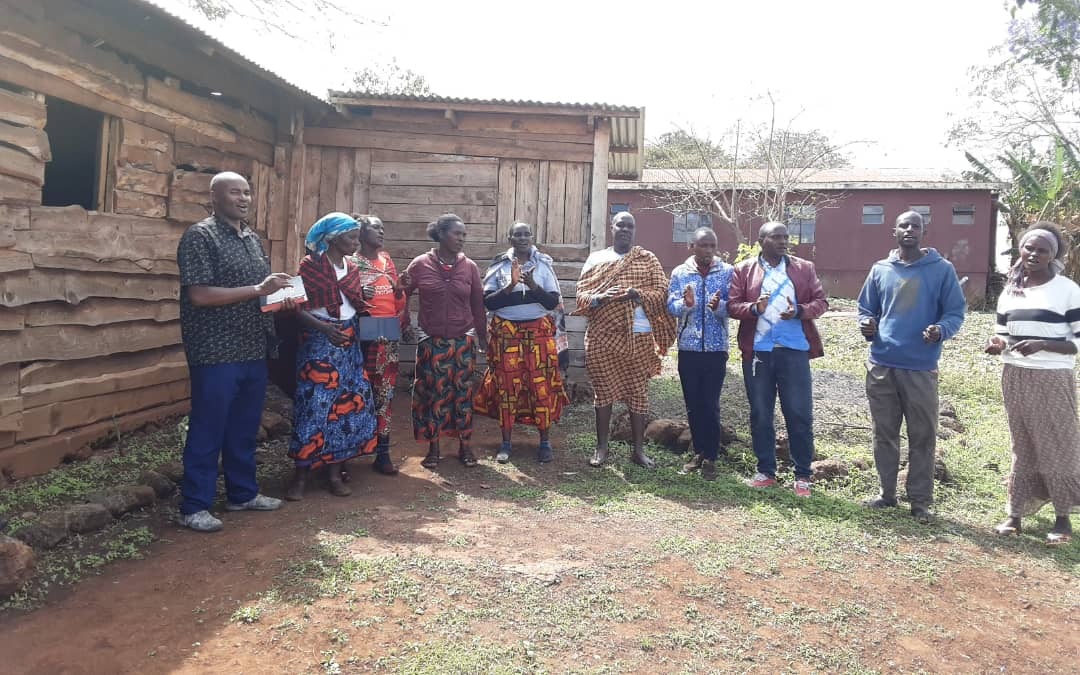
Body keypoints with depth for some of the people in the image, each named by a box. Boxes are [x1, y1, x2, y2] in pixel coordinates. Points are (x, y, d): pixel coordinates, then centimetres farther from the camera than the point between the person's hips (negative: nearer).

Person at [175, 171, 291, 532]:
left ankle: (242, 493, 29)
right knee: (207, 429, 1)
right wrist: (258, 290, -21)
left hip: (254, 350, 8)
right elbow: (199, 295, -19)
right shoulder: (200, 236, -10)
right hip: (216, 353, -8)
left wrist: (281, 298, 4)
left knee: (245, 426, 16)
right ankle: (194, 506, 12)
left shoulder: (252, 238, 15)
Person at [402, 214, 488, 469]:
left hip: (463, 341, 1)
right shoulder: (420, 264, -3)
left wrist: (483, 336, 11)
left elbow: (478, 305, 7)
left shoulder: (470, 267, 1)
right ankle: (433, 448, 17)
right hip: (431, 342, -1)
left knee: (464, 393, 6)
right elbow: (402, 294, 3)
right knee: (432, 393, 4)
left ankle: (465, 446, 19)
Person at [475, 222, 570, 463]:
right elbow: (488, 302, -6)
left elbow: (553, 302, -3)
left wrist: (533, 285, -18)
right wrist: (511, 285, -19)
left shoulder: (544, 265, 3)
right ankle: (506, 443, 14)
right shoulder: (499, 266, 1)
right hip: (506, 332, 0)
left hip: (539, 332, 0)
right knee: (506, 386, 3)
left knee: (542, 385, -1)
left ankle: (545, 442, 11)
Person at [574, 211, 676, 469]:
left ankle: (639, 449, 12)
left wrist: (638, 294, -18)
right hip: (602, 335, 1)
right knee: (603, 389, 5)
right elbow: (581, 292, 5)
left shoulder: (648, 259, 7)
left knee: (638, 390, 3)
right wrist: (598, 298, -16)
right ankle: (601, 446, 16)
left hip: (638, 335, 0)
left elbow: (662, 291, 1)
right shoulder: (595, 258, 10)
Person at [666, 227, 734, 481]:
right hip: (688, 348, 2)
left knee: (710, 405, -1)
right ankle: (699, 453, 23)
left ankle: (710, 458, 8)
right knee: (693, 404, 10)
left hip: (716, 348, -2)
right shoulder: (680, 273, 4)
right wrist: (686, 304, -25)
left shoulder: (727, 272, 1)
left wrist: (718, 306, -28)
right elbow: (671, 305, -5)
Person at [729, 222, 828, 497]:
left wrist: (800, 311, -15)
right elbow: (732, 305, 0)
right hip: (757, 351, 0)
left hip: (793, 350, 0)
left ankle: (803, 475, 13)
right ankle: (766, 471, 21)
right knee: (760, 414, 8)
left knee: (799, 413, 1)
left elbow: (820, 301, 6)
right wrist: (754, 308, -20)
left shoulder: (804, 268, 8)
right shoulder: (743, 270, 5)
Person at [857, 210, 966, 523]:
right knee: (884, 434, 12)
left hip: (921, 368, -3)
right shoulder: (880, 269, 9)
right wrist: (866, 324, -7)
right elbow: (866, 308, 16)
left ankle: (920, 500, 15)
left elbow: (955, 312, 0)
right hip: (881, 365, 3)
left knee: (922, 437, 4)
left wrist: (942, 330, -21)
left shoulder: (942, 269, 1)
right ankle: (887, 493, 24)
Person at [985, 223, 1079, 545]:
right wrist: (997, 343, -7)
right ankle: (1016, 513, 18)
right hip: (1015, 378, 5)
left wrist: (1041, 345, -23)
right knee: (1023, 447, 12)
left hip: (1052, 380, -5)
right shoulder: (1009, 292, 9)